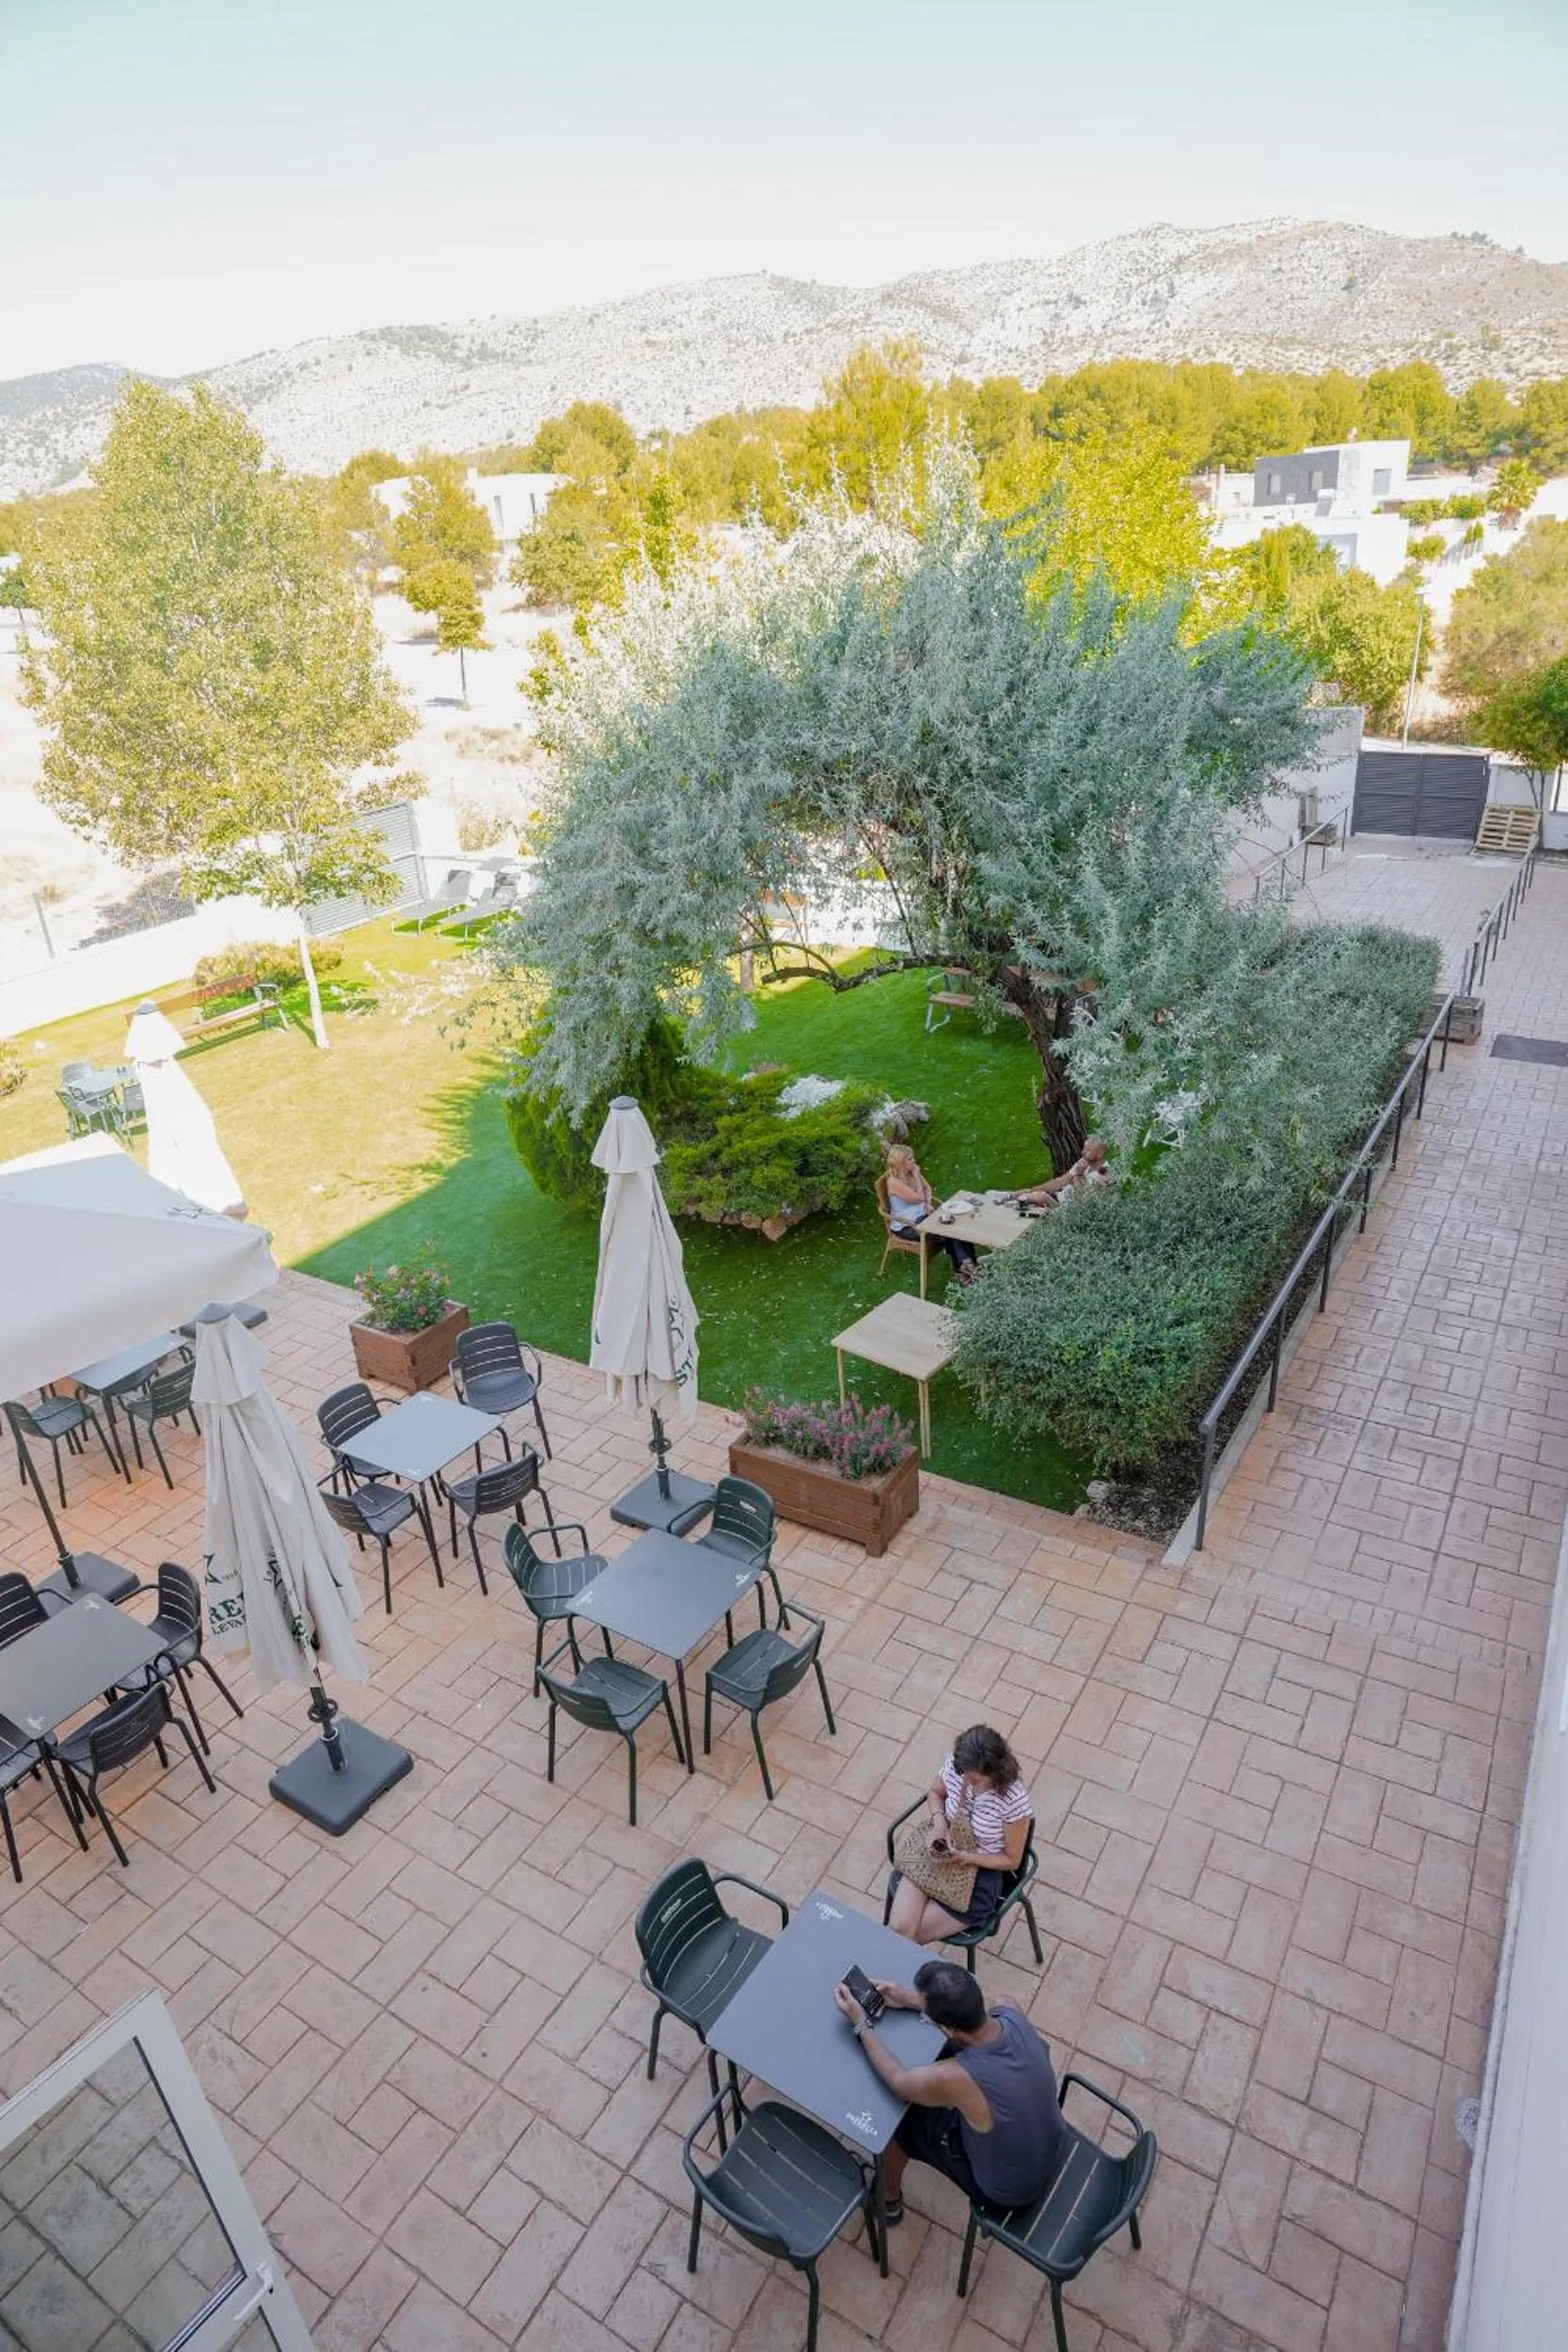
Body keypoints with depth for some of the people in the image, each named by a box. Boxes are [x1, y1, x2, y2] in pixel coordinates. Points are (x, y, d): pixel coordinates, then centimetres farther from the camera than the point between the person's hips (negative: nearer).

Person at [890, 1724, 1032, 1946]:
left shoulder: (1014, 1801, -26)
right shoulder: (954, 1765, -15)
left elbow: (1011, 1860, -11)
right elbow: (935, 1793, 9)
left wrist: (964, 1857, -22)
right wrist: (938, 1820, -12)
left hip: (979, 1874, -3)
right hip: (937, 1855, 3)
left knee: (903, 1939, -9)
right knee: (898, 1928, -17)